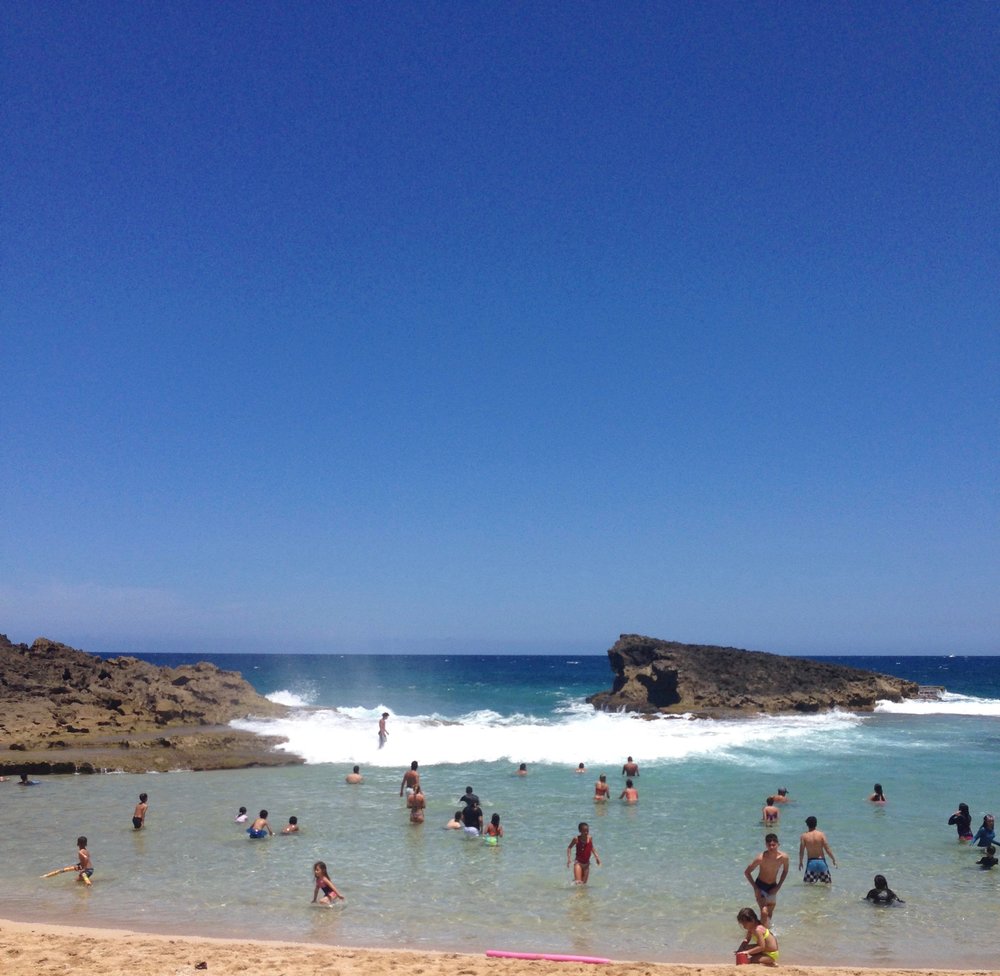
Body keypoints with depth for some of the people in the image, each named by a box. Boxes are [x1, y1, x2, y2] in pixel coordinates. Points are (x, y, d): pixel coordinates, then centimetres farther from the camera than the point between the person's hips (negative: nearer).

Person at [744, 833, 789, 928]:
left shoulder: (784, 857, -18)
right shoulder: (761, 858, -26)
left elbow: (785, 871, 5)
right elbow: (747, 872, -13)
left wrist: (778, 886, -1)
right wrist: (755, 888, -17)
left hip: (772, 887, 4)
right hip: (760, 886, -4)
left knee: (770, 913, 13)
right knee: (764, 912, -18)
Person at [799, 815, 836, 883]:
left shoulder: (803, 836, -4)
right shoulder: (821, 834, -5)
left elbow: (801, 851, -3)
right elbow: (827, 849, -5)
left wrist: (800, 862, 11)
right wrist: (834, 859, 7)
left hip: (811, 861, 0)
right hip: (821, 861, 1)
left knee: (809, 884, 4)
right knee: (828, 883, 14)